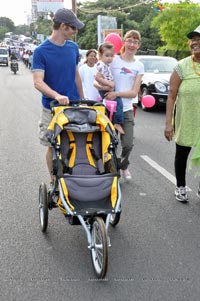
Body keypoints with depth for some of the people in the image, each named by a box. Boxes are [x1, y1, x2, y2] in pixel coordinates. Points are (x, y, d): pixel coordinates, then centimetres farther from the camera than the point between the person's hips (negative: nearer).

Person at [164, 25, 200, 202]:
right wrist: (168, 123, -12)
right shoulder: (182, 67, -6)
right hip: (185, 121, -1)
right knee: (182, 154, 13)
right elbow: (171, 96, -6)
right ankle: (181, 187, 31)